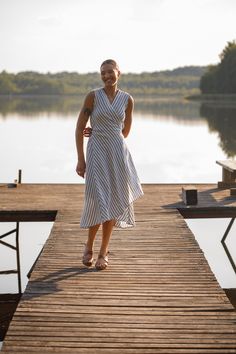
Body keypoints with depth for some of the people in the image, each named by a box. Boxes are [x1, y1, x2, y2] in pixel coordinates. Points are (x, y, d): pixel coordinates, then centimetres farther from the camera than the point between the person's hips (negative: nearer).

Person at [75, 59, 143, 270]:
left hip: (118, 153, 2)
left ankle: (104, 252, 16)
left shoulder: (127, 99, 5)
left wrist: (99, 133, 5)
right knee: (99, 201, -10)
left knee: (112, 202, 4)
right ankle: (89, 246, 14)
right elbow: (80, 128, -2)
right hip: (96, 152, -2)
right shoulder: (93, 96, -2)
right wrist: (80, 159, -6)